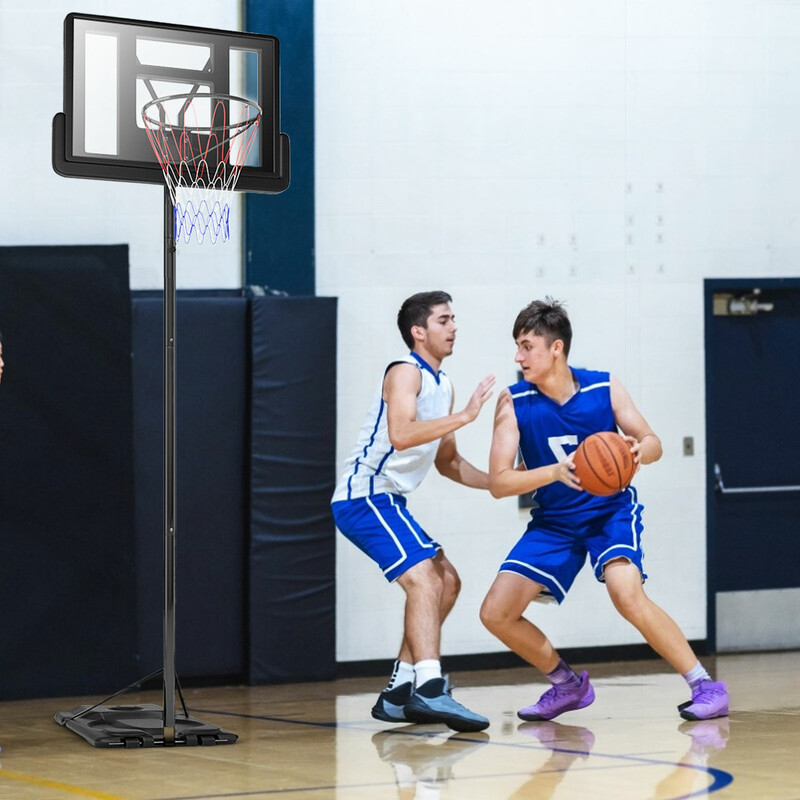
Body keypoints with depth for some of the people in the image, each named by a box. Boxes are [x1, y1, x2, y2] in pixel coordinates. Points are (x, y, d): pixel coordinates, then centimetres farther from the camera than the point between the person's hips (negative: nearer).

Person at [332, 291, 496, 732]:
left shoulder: (442, 384, 16)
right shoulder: (405, 372, -13)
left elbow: (446, 461, 25)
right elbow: (401, 434, -31)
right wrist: (465, 415, -30)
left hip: (386, 500, 10)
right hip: (365, 495, -10)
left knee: (446, 580, 15)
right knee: (424, 577, -23)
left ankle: (399, 693, 17)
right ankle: (429, 690, -37)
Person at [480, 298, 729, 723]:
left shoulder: (604, 389, -13)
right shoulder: (512, 403, -13)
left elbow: (653, 442, -4)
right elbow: (498, 482, -17)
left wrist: (638, 452, -30)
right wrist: (555, 471, -34)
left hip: (610, 512, -3)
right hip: (554, 523, 3)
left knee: (628, 595, -30)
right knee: (495, 613, -6)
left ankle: (705, 686, -18)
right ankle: (567, 684, 17)